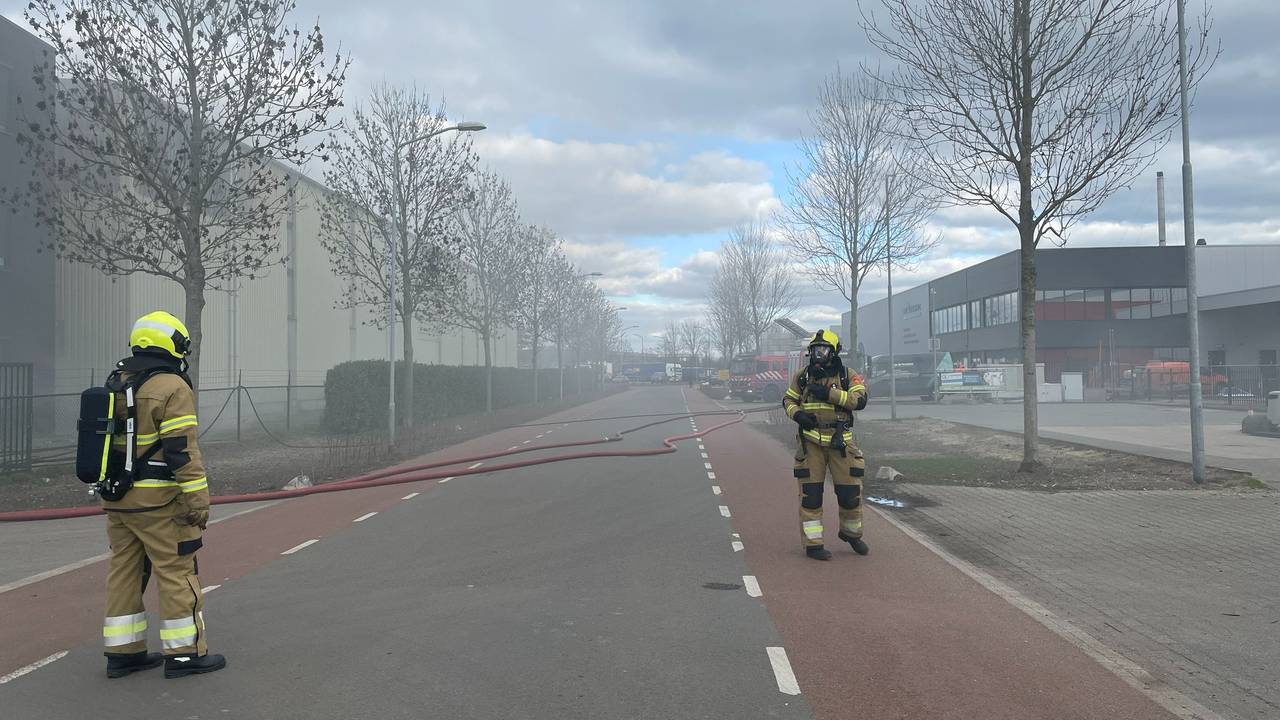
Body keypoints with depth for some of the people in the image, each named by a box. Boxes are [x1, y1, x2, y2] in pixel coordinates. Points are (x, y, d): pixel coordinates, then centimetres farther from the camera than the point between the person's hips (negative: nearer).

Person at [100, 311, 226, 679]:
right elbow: (182, 451, -19)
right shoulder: (172, 388, -14)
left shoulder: (114, 386, 13)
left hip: (118, 497, 8)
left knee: (124, 572, 13)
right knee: (176, 572, 0)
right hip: (158, 500, -8)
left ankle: (123, 652, 19)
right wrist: (198, 502, -16)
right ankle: (185, 653, 5)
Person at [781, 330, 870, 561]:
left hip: (840, 442, 0)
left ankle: (851, 533, 31)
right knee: (810, 494, 0)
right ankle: (813, 544, 8)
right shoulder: (802, 377, 7)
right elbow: (788, 399, 16)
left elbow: (860, 400, -13)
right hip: (810, 442, 0)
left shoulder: (848, 377, 2)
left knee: (850, 492, 5)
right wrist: (797, 414, -6)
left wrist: (829, 393, -22)